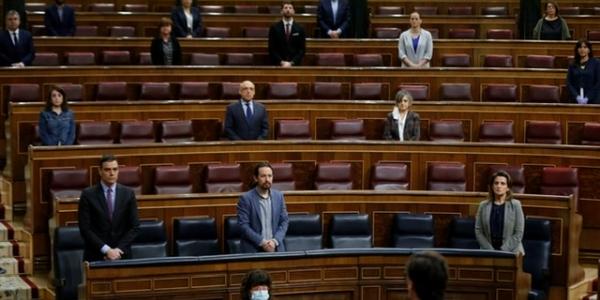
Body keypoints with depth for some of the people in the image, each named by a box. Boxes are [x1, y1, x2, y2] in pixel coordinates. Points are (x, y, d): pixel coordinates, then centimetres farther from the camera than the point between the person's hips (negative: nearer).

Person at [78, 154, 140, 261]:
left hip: (121, 254, 2)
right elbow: (85, 229, -8)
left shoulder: (128, 193, 3)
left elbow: (134, 227, 1)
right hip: (96, 255, -2)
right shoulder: (88, 194, -3)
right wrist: (106, 250, -15)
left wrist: (119, 249, -10)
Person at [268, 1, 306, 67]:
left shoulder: (300, 29, 6)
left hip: (294, 64, 1)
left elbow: (302, 49, 3)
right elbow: (271, 49, 1)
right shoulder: (274, 28, 5)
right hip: (278, 65, -1)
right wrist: (281, 62, -10)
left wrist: (292, 63, -10)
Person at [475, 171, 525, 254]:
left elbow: (519, 233, -2)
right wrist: (491, 251, -6)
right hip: (489, 252, 1)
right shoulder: (483, 205, 7)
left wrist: (503, 251, -9)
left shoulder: (515, 205, 1)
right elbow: (478, 231, 4)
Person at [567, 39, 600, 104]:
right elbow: (569, 83, 5)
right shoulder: (573, 65, 11)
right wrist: (576, 96, -10)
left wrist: (588, 98, -12)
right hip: (576, 101, 2)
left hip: (592, 101, -2)